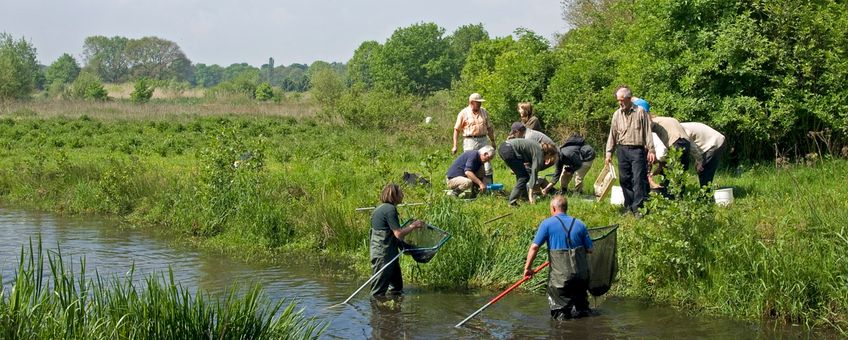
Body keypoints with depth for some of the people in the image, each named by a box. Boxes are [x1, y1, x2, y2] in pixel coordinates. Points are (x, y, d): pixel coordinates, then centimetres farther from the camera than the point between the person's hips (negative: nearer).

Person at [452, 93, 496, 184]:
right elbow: (457, 130, -1)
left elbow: (489, 128, 20)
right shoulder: (464, 113, -2)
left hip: (483, 140, 4)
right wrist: (455, 146, -5)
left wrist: (493, 141, 18)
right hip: (470, 141, -4)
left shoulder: (484, 112, 11)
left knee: (487, 166, 0)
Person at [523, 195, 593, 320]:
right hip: (582, 274, 3)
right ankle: (582, 310, -3)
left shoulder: (547, 223, -3)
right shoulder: (579, 224, 7)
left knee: (559, 314, 6)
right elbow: (589, 249, 8)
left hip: (560, 275, -3)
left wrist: (527, 268, 0)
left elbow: (534, 247, -8)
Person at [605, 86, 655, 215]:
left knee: (638, 179, -9)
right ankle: (629, 207, 15)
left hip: (637, 150, -5)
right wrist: (609, 153, 10)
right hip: (622, 150, 5)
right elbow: (612, 135, 15)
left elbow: (648, 132, -2)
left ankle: (638, 208, -10)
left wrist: (651, 150, -7)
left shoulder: (640, 112, -2)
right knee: (625, 180, 6)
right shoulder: (617, 114, 11)